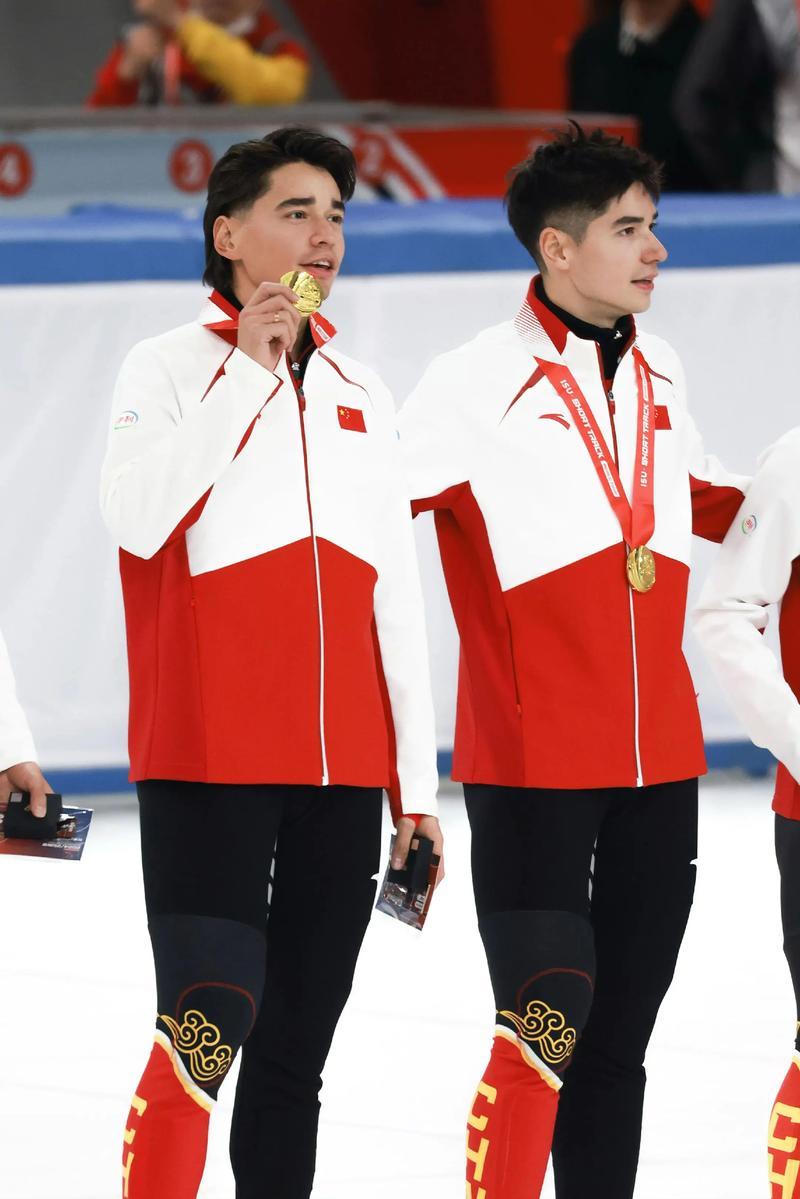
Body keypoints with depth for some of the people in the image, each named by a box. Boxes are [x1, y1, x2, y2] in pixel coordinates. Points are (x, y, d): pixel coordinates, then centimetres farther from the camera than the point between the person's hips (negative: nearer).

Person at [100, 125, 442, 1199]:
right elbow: (136, 518, -17)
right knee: (209, 1026, -15)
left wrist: (417, 785, 13)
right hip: (210, 766, -5)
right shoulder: (173, 366, 2)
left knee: (298, 1048, 7)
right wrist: (251, 366, -14)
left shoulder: (359, 394, 17)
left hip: (342, 770, 5)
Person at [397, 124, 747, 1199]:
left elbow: (704, 501, 28)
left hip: (660, 761, 7)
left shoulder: (657, 375, 12)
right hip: (529, 765, -7)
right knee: (548, 1017, -11)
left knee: (621, 1030, 10)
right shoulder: (479, 382, -10)